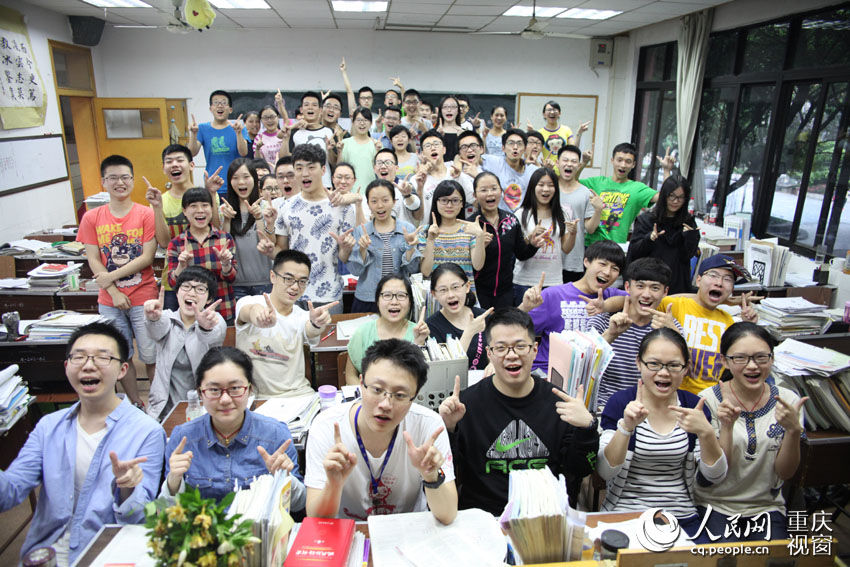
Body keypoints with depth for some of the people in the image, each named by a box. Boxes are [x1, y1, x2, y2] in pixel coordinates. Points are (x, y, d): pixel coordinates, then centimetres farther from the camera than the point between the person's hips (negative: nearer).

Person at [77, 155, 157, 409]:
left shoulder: (146, 214, -5)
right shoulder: (92, 218, 3)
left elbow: (147, 257, -9)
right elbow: (93, 260, 0)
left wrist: (112, 276, -14)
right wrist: (114, 292, -9)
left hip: (143, 297, -3)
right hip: (109, 301, 3)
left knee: (152, 356, 3)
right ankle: (135, 405, 28)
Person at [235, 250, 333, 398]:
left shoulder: (304, 316, 5)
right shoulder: (249, 302, -3)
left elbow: (311, 331, -17)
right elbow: (247, 312, -27)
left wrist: (317, 324, -42)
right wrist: (256, 312, -52)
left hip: (298, 393, 1)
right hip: (255, 396, 0)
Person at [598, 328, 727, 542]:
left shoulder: (694, 406, 2)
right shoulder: (620, 402, -7)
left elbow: (711, 479, -2)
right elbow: (605, 472, -14)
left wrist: (706, 433, -18)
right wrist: (626, 427, -28)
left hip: (683, 518, 3)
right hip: (625, 516, -3)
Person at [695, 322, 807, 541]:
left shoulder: (788, 401, -3)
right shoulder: (708, 400, -11)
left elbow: (785, 472, -2)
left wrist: (794, 429, -18)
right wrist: (726, 427, -27)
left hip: (767, 507, 2)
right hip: (715, 506, -2)